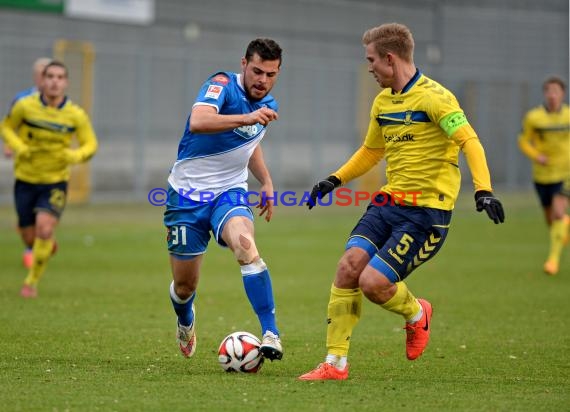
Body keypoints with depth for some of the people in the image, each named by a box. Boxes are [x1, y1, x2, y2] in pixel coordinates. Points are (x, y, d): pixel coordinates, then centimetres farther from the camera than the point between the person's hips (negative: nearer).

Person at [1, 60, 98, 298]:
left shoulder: (76, 115, -9)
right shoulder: (25, 106, -11)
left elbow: (90, 144, 2)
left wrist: (76, 155, -21)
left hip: (55, 182, -1)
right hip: (25, 180, 1)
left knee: (44, 229, -21)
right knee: (30, 236, 6)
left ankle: (31, 282, -2)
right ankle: (47, 244, 45)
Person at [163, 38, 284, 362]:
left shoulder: (269, 105, 6)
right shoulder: (223, 85, -16)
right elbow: (197, 122, -38)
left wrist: (266, 181, 17)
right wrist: (247, 117, -49)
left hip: (230, 192, 3)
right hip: (188, 193, -3)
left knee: (246, 246, -31)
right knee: (185, 285, 6)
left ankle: (271, 333, -33)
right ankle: (186, 322, 43)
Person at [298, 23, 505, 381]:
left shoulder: (433, 97, -13)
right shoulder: (383, 102, 15)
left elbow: (469, 141, -22)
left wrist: (483, 189, -35)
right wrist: (335, 180, 21)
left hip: (426, 212, -7)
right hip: (389, 202, 7)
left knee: (372, 283, -15)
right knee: (349, 267, -11)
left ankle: (416, 314, 19)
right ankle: (335, 363, -3)